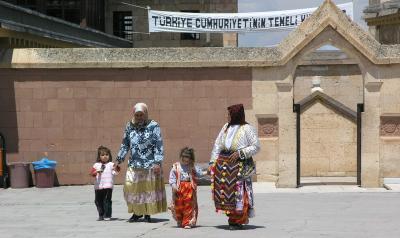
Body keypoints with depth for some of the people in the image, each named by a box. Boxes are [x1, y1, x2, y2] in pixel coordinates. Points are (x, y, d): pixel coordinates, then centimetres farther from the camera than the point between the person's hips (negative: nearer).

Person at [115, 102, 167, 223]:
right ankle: (137, 212, 14)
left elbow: (158, 145, -7)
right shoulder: (129, 126, 9)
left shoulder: (153, 126, -3)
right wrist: (119, 160, 14)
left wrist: (157, 162, -14)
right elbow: (125, 145, 17)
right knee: (131, 188, -3)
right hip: (133, 165, 3)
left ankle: (147, 214, 13)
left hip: (150, 166, -3)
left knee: (150, 189, 1)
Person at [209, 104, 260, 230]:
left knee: (238, 191, -9)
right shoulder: (226, 127, 17)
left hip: (239, 164, -6)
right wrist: (213, 162, 7)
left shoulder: (247, 129, -2)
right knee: (223, 189, 2)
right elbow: (217, 145, 15)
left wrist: (240, 153, -14)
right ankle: (232, 218, 11)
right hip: (223, 163, 6)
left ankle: (238, 221, -3)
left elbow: (256, 146, -6)